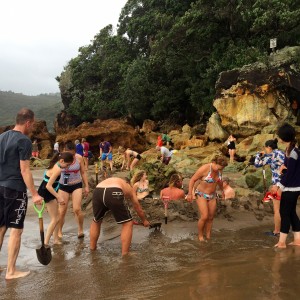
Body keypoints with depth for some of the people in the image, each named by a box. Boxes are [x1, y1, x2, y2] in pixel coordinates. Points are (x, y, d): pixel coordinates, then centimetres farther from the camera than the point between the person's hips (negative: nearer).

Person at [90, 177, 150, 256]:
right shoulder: (129, 189, 35)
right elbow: (139, 209, 43)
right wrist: (144, 221, 62)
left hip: (97, 192, 5)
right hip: (114, 193, -5)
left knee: (96, 221, 31)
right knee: (127, 224, 13)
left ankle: (92, 248, 40)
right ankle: (125, 255, 13)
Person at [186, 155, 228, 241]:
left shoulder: (218, 169, -5)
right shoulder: (204, 169, -26)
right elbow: (192, 180, -19)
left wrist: (222, 190, 28)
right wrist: (190, 194, -20)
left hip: (212, 196, 6)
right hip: (201, 195, -6)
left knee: (210, 218, 7)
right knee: (204, 217, -14)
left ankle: (208, 237, 21)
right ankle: (200, 235, 10)